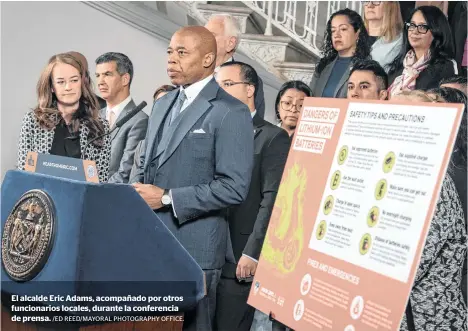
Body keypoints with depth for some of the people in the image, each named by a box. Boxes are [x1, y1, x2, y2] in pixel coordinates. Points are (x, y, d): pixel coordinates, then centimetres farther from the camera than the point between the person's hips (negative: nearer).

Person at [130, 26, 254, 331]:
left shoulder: (231, 112, -10)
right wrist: (138, 192, 0)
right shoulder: (163, 104, 15)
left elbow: (234, 188, -18)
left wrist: (167, 198, -17)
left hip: (194, 248, -7)